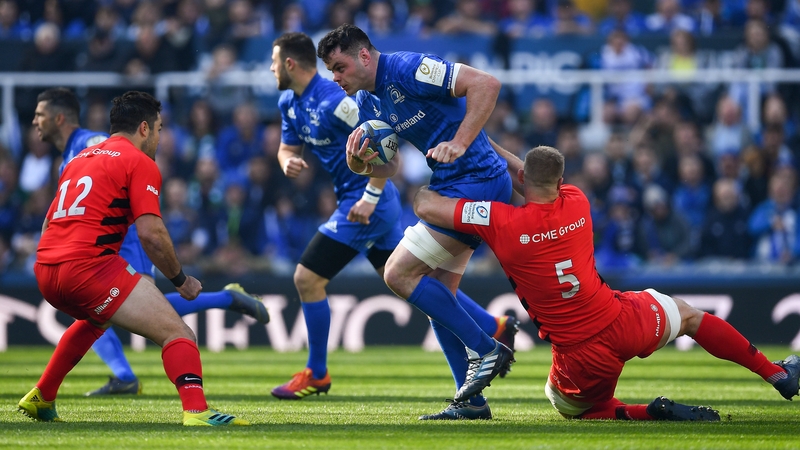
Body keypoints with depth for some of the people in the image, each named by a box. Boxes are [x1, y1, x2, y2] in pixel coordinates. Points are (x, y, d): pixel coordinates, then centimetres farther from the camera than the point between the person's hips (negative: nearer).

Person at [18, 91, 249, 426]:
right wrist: (181, 280, 3)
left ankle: (41, 399, 42)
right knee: (177, 333, -11)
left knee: (96, 319, 40)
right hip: (89, 265, -8)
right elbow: (151, 234, -10)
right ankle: (196, 410, -33)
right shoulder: (141, 163, 1)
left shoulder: (79, 159, 25)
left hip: (45, 271, 8)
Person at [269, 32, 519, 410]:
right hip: (359, 199, 10)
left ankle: (316, 374, 6)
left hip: (365, 203, -10)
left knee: (307, 278, -7)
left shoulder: (333, 102, -21)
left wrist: (370, 196, -24)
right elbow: (287, 147, 19)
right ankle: (494, 328, 20)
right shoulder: (290, 103, 8)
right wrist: (289, 162, -6)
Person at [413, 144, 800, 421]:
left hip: (582, 359, -4)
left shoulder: (503, 223, -16)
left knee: (573, 408, 26)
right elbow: (546, 185, 23)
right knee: (687, 314, 33)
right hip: (627, 325, 4)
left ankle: (652, 413, -4)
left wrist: (423, 189, 12)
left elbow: (426, 207, -11)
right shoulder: (576, 202, -1)